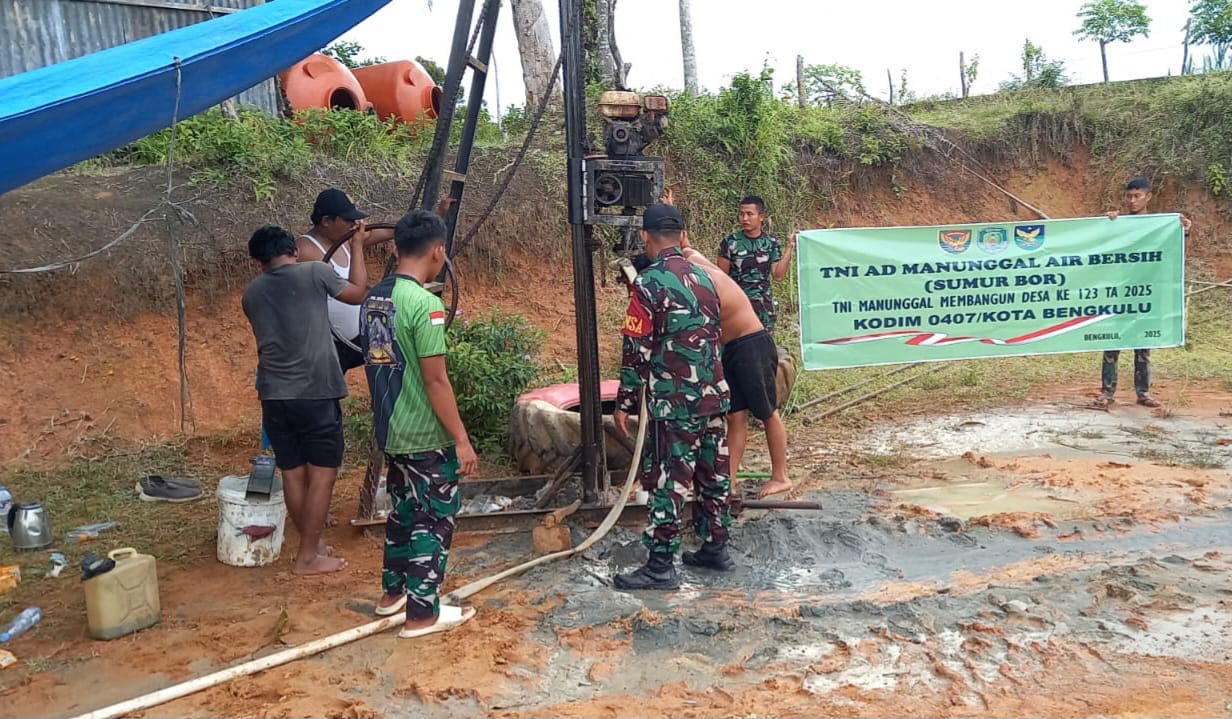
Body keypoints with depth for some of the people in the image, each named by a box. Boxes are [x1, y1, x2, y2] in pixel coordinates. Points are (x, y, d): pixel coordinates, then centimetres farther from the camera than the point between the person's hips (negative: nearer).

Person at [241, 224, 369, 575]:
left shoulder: (252, 293, 11)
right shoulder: (314, 272, -4)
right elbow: (357, 293, 11)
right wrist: (357, 248, 23)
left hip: (274, 396, 5)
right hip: (316, 393, -5)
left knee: (292, 474, 15)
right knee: (322, 474, 5)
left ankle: (311, 542, 30)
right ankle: (308, 556, 8)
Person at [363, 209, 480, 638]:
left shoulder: (375, 298, 5)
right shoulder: (424, 303, -21)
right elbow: (435, 381, -22)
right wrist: (462, 439, -16)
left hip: (391, 431, 8)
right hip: (425, 436, -8)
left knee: (404, 510, 22)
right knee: (435, 519, 5)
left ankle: (393, 591, 36)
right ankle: (423, 614, 14)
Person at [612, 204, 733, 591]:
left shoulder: (648, 283, -13)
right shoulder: (703, 276, 9)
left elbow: (636, 350, -13)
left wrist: (624, 403, -6)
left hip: (673, 401, -7)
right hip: (712, 394, 7)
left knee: (667, 480, -1)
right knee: (713, 473, 15)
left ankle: (661, 566, 5)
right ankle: (715, 547, 27)